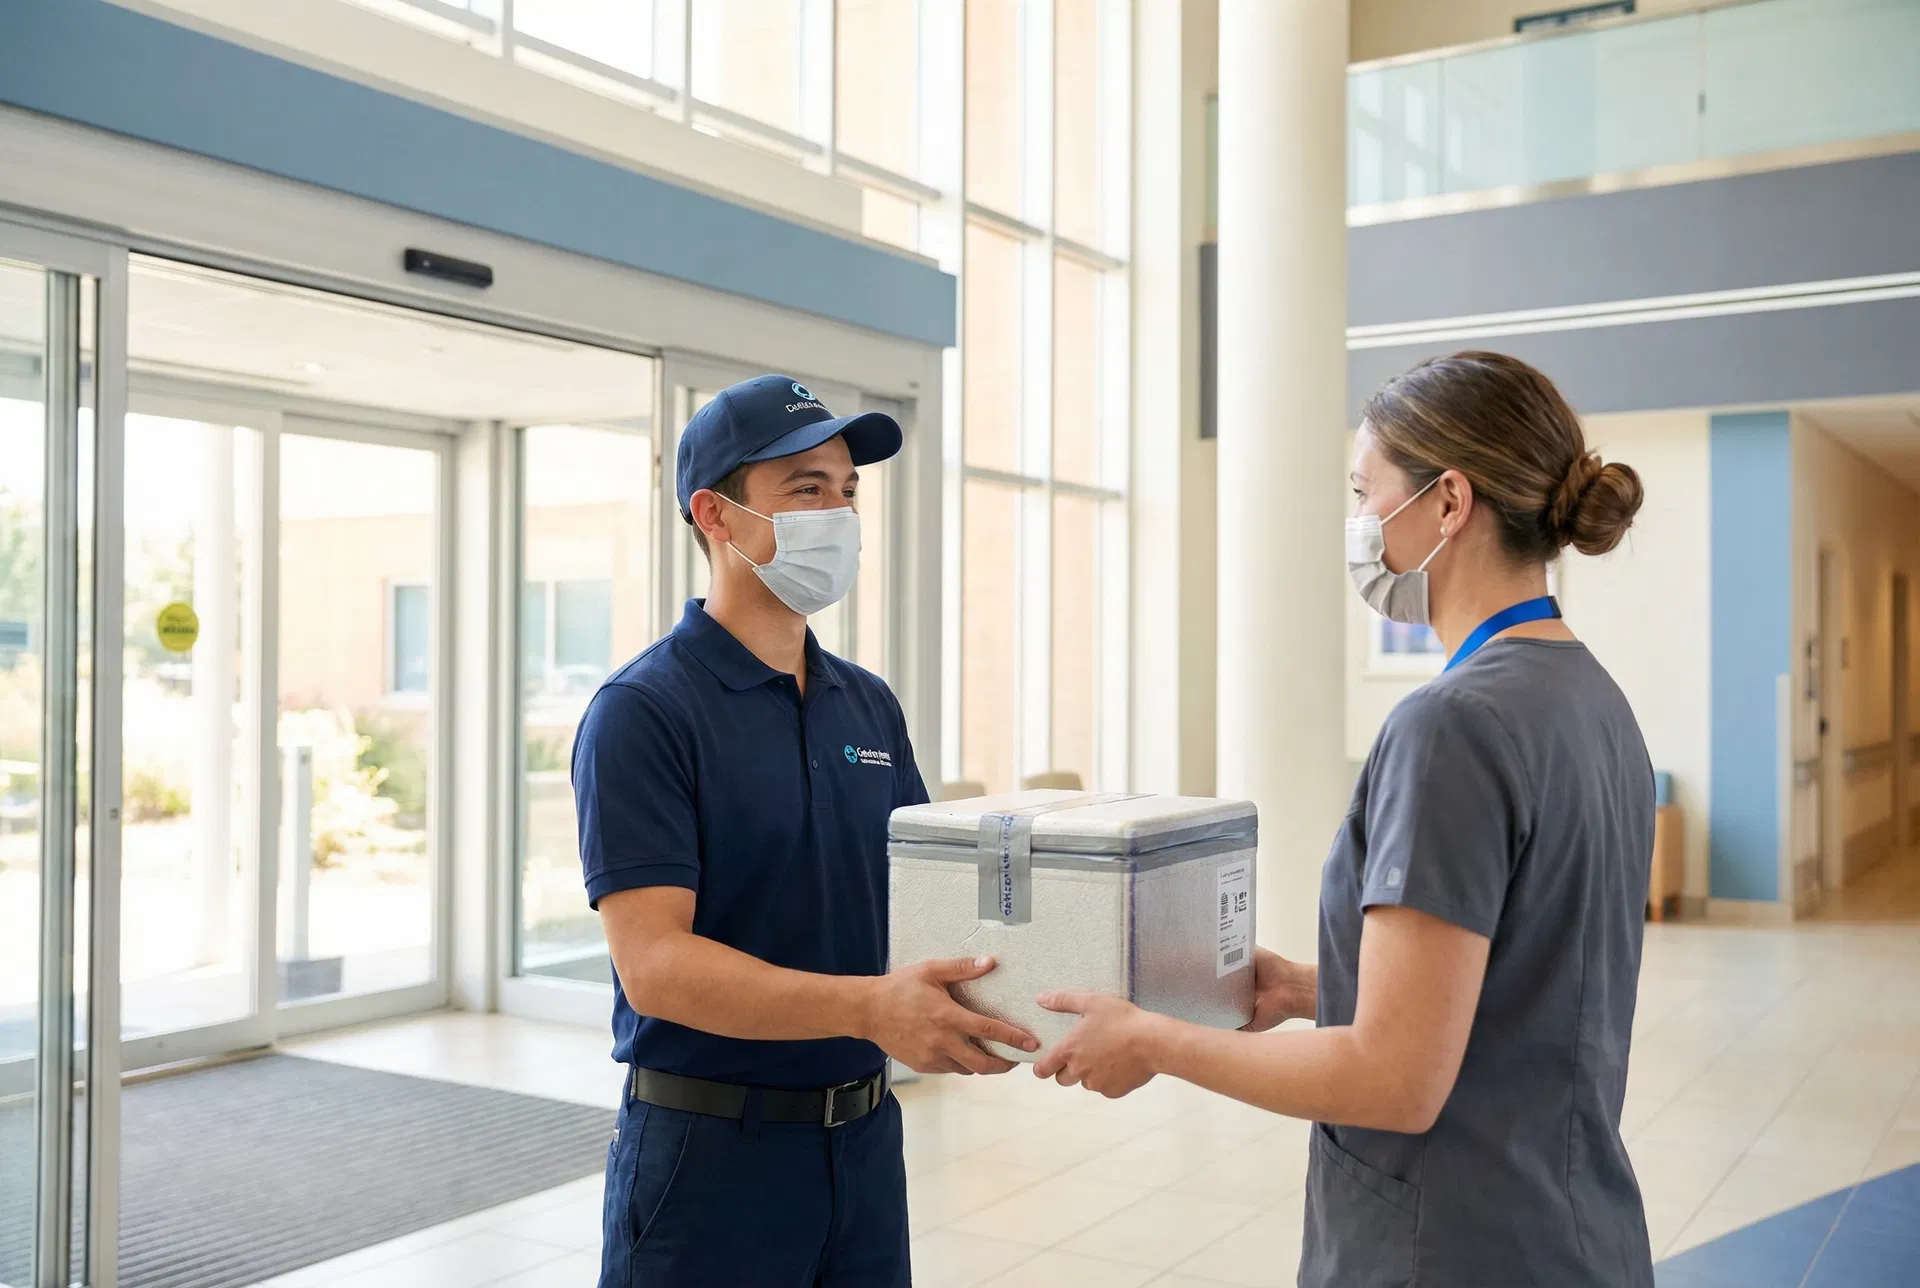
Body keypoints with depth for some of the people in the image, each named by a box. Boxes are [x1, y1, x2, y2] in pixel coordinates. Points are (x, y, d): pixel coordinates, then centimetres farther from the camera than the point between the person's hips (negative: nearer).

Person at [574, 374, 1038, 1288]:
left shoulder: (870, 707, 7)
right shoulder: (643, 711, -13)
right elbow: (653, 963, -21)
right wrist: (870, 1007, -34)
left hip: (865, 1137, 6)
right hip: (709, 1145, -5)